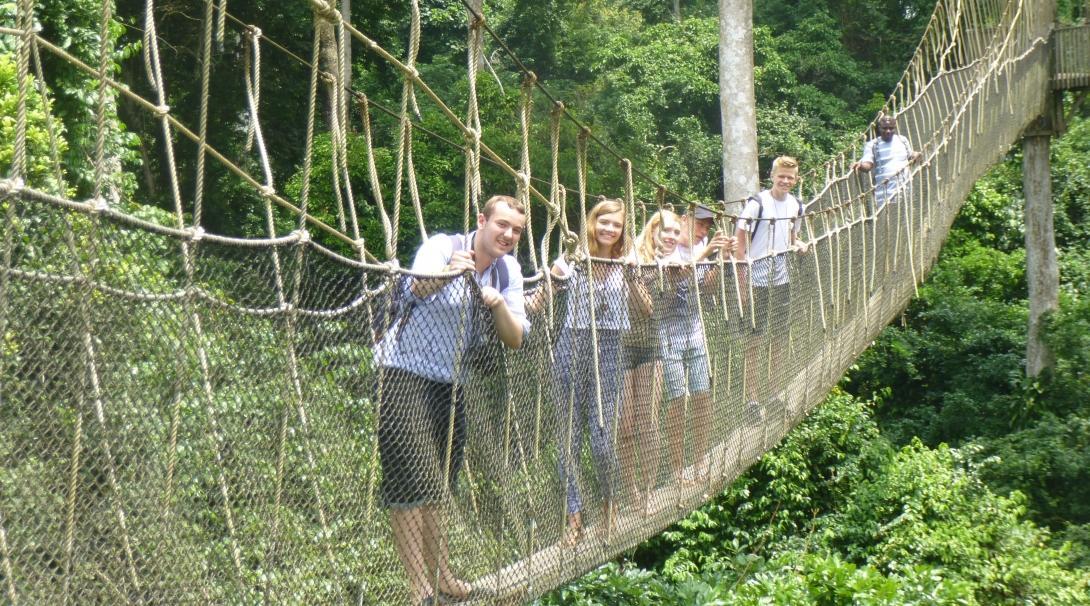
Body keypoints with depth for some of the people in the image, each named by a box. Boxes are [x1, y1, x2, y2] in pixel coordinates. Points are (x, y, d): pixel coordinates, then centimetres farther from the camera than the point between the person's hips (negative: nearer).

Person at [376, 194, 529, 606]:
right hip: (405, 375, -7)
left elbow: (516, 340, 0)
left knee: (434, 487, 15)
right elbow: (418, 288, -35)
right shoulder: (443, 246, -14)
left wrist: (499, 304, -20)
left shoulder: (508, 271, 5)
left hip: (450, 383, 7)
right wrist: (447, 272, -56)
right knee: (411, 484, -11)